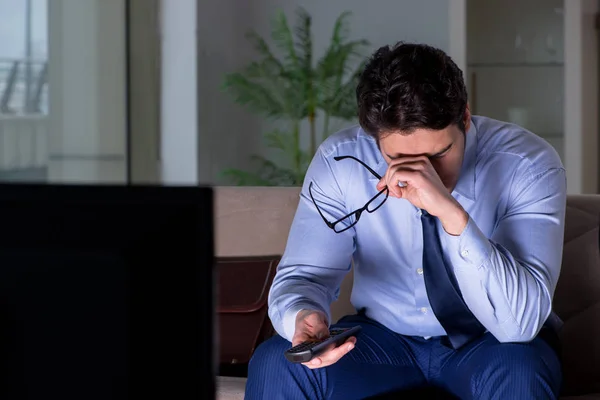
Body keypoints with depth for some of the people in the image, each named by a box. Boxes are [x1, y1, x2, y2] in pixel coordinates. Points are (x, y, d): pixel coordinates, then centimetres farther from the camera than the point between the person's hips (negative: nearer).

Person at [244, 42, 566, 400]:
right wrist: (302, 317, -37)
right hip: (385, 338, 1)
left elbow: (520, 322, -31)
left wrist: (452, 213, -44)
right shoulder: (339, 162, -15)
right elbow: (302, 275, -13)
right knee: (275, 364, -25)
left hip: (487, 345, -1)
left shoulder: (529, 165, -23)